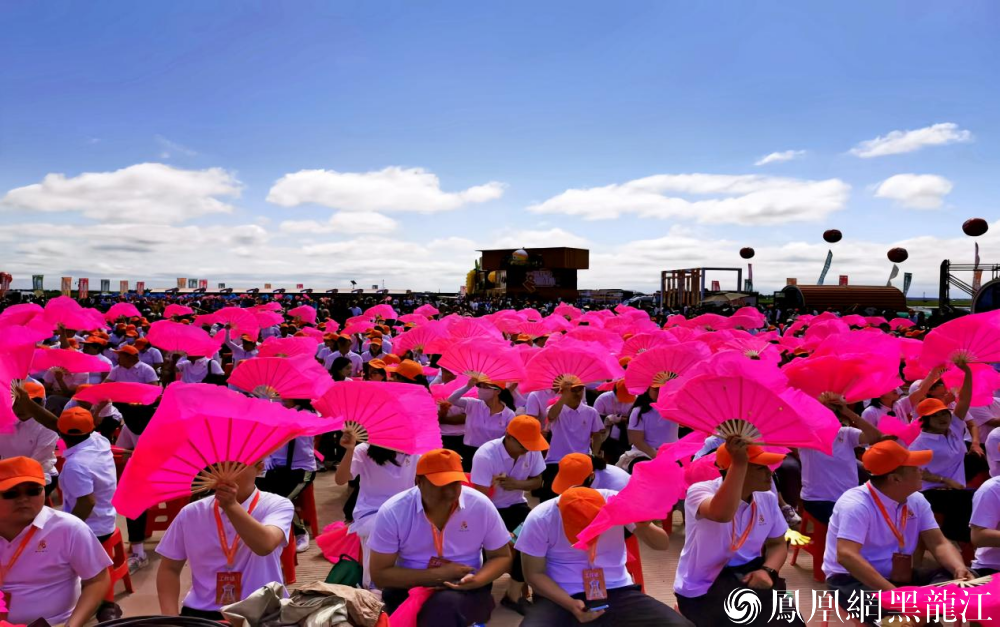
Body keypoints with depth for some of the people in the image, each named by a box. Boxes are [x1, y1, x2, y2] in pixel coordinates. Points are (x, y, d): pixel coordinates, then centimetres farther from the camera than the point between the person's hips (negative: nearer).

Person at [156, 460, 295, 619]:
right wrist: (170, 617, -2)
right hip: (202, 613, 3)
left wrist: (231, 505, -31)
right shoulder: (191, 513, 4)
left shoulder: (277, 505, -5)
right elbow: (170, 568, 11)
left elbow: (265, 545, -22)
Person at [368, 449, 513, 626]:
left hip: (466, 590, 0)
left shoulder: (481, 506, -11)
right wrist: (438, 574, -18)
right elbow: (380, 575, -10)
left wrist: (476, 580, -21)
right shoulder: (392, 512, -14)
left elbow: (502, 557, 2)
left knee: (446, 605, -35)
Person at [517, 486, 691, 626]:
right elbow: (534, 574, -5)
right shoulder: (539, 519, -15)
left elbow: (663, 544, -4)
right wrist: (571, 605, -20)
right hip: (560, 597, -2)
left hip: (617, 592, 2)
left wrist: (644, 527, -27)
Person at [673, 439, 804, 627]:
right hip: (703, 590, -6)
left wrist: (768, 570, -9)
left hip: (748, 577, 6)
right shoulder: (700, 491, -19)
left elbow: (778, 544, 12)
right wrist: (739, 463, -41)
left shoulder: (768, 499, 1)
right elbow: (723, 513, -41)